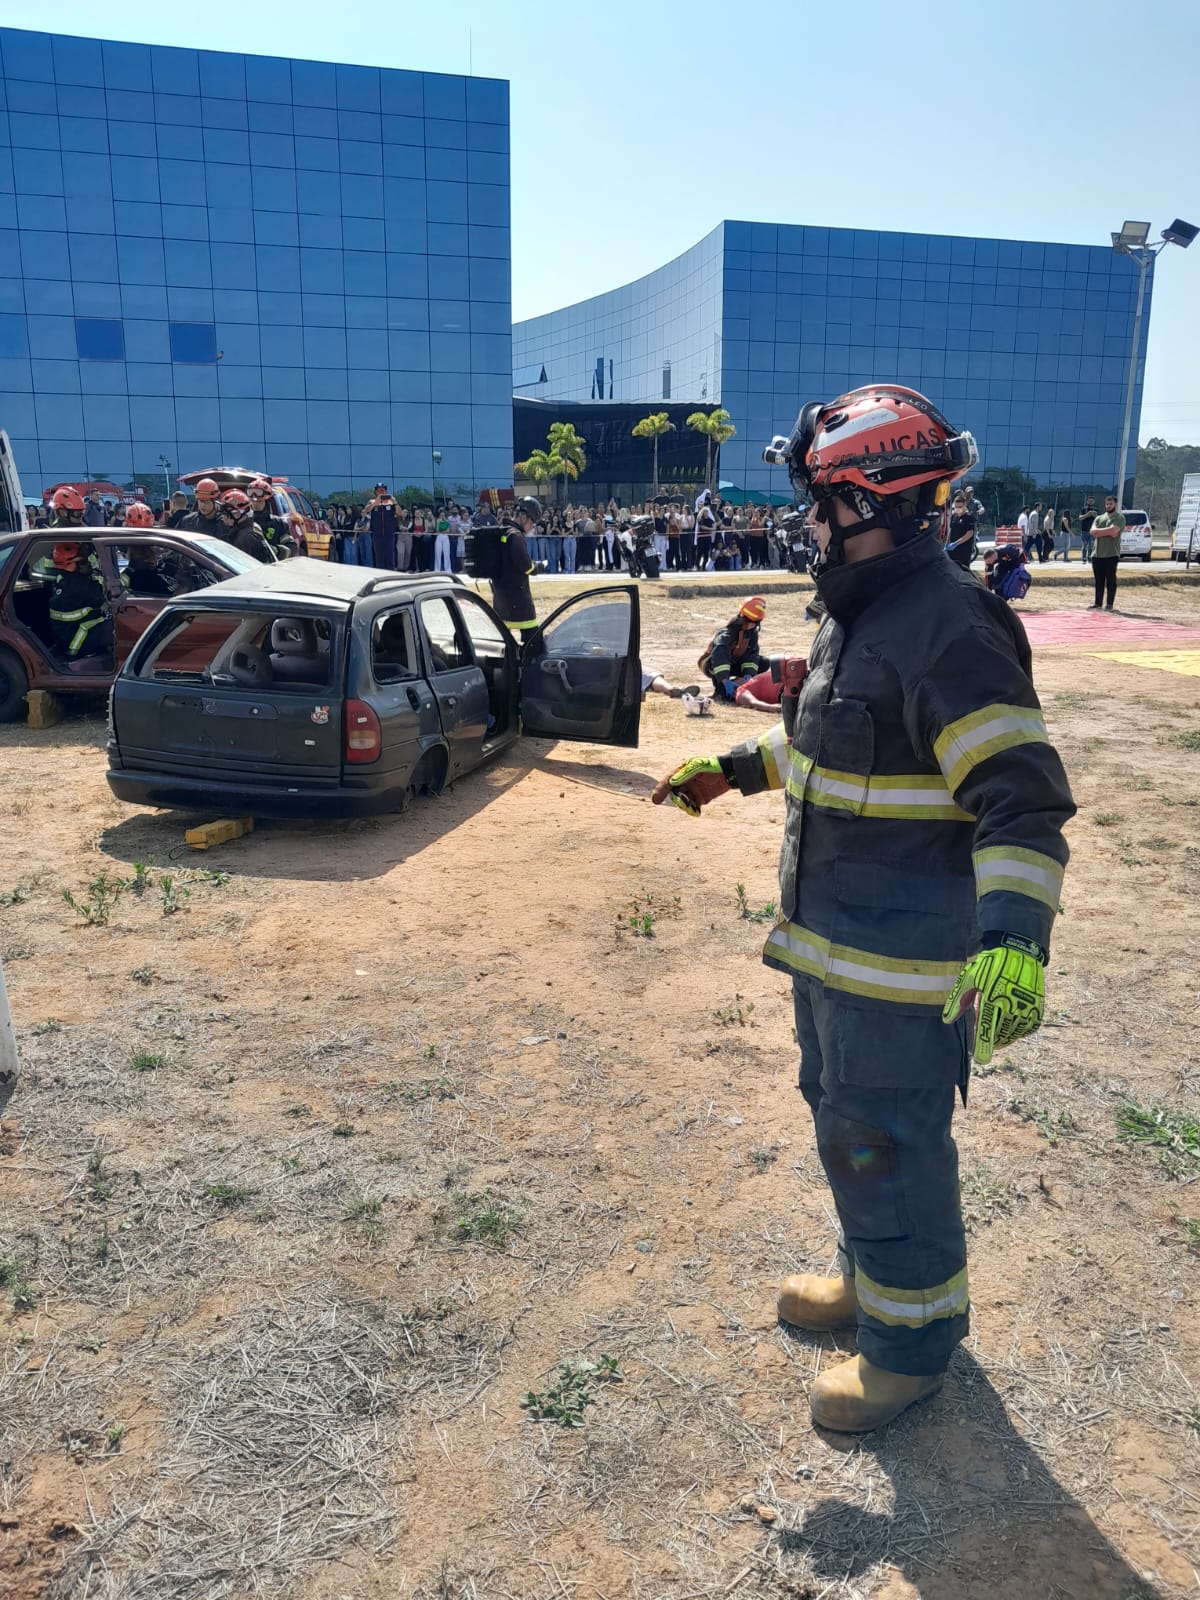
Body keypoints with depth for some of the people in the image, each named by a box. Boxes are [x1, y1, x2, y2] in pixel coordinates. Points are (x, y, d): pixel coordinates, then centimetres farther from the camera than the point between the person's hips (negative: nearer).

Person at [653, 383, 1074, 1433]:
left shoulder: (948, 628, -24)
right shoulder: (860, 614, 8)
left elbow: (1024, 804, -29)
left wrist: (1014, 942, -40)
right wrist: (729, 770, 26)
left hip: (905, 957, -10)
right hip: (833, 939, 10)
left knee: (885, 1141, 6)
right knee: (843, 1112, 24)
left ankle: (912, 1338, 30)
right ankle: (871, 1275, 47)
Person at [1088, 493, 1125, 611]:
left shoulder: (1119, 518, 0)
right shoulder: (1099, 518, 18)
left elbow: (1113, 530, -17)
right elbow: (1093, 532, 1)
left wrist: (1099, 531, -5)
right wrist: (1108, 532, -9)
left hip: (1111, 554, -5)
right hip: (1097, 554, 6)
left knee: (1111, 580, -2)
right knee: (1099, 580, 9)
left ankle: (1109, 604, 0)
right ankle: (1097, 603, 13)